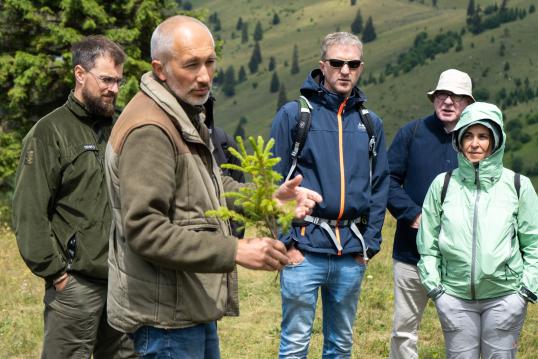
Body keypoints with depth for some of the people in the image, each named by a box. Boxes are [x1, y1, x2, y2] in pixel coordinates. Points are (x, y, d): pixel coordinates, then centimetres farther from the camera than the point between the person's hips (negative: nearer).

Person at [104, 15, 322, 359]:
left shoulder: (187, 116, 12)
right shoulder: (149, 129, -22)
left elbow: (214, 186, 18)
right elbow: (145, 230, -27)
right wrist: (234, 251, -28)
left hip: (194, 305, 10)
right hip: (166, 316, -10)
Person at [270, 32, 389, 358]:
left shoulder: (371, 123, 10)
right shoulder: (294, 114, -2)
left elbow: (380, 188, 11)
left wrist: (370, 243, 4)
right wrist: (286, 241, -10)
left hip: (352, 255, 4)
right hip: (305, 248, -4)